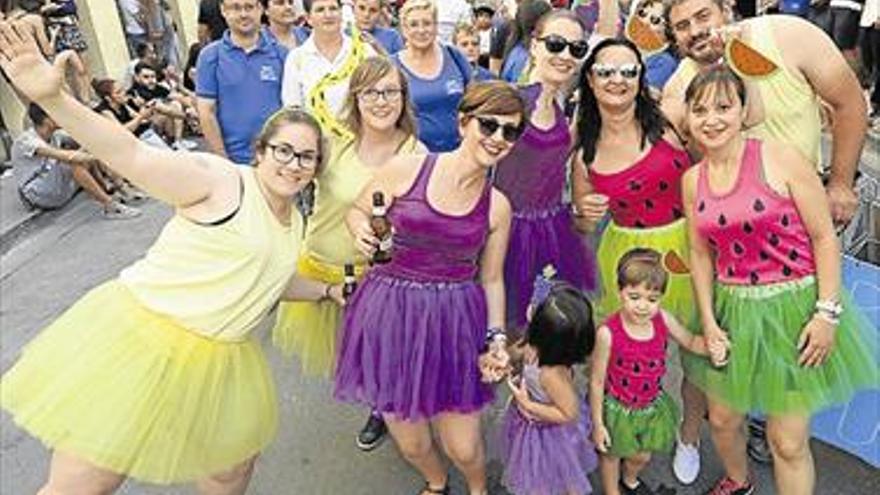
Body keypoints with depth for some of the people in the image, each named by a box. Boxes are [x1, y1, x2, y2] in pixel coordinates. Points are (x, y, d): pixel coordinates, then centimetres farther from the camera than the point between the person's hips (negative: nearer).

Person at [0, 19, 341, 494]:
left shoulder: (294, 224, 11)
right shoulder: (220, 179, -12)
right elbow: (134, 157, -27)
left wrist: (328, 289, 25)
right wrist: (52, 97, -40)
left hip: (217, 363, 7)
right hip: (140, 342, -7)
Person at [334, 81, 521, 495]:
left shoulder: (498, 207, 1)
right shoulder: (405, 169, -7)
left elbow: (492, 279, 9)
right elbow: (357, 211, 7)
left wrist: (497, 339, -2)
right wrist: (363, 233, -15)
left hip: (456, 322, 1)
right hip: (392, 316, 0)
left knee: (463, 448, 6)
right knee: (410, 443, 14)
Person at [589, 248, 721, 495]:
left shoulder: (663, 320, -18)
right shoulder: (608, 333, -30)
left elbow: (690, 341, 3)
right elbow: (596, 381, -19)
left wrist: (712, 347, -20)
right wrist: (597, 424, -12)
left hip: (652, 405, 5)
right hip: (618, 409, -4)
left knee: (642, 456, 27)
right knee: (610, 455, 21)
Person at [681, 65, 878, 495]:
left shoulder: (782, 160, -11)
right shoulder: (693, 180, 2)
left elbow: (824, 237, -9)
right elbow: (701, 254, 7)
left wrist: (827, 313, -13)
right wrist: (708, 321, 2)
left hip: (795, 307, -4)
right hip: (733, 313, 5)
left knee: (788, 442, 3)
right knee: (722, 420, 20)